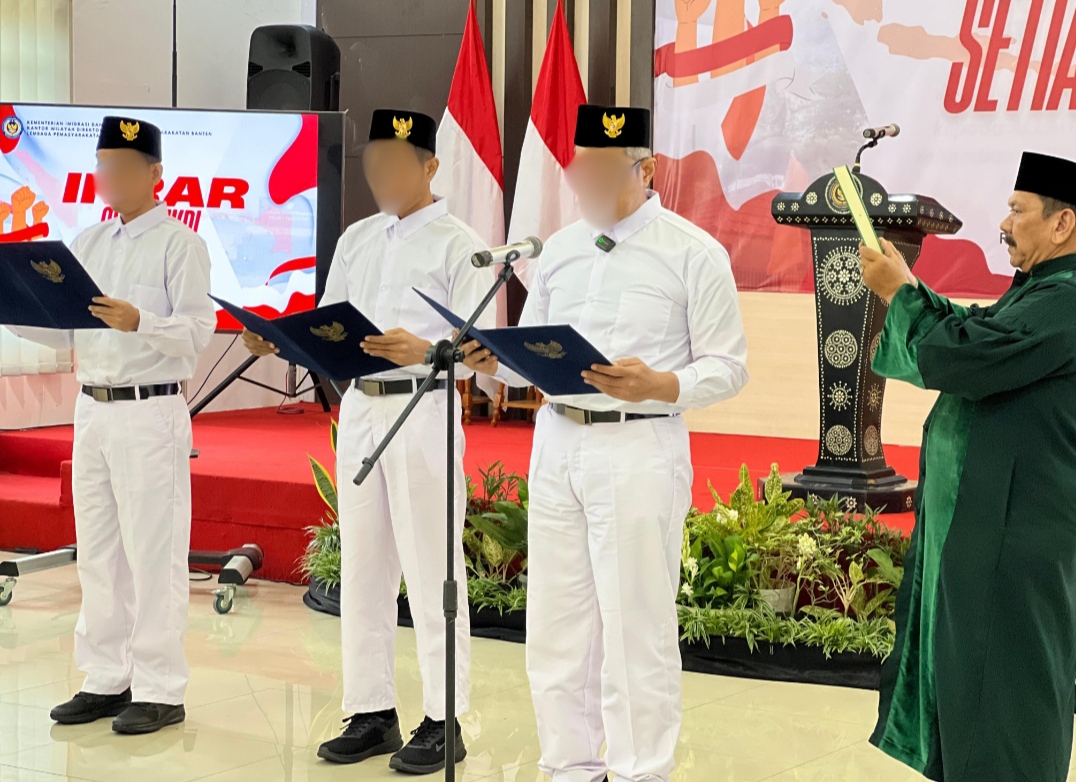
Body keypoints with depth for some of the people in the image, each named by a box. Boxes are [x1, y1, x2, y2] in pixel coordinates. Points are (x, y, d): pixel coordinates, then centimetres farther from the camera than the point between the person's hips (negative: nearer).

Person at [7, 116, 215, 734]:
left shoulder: (179, 244, -5)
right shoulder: (89, 244, 15)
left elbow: (198, 330, -15)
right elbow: (65, 329, 16)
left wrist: (138, 322, -30)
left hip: (150, 411, -7)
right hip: (92, 409, 7)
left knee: (152, 553, -4)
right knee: (97, 553, 11)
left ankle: (160, 690, 3)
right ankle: (106, 681, 21)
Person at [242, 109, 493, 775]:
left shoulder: (458, 244, -4)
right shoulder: (357, 241, 14)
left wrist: (422, 350, -30)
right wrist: (278, 343, -4)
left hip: (424, 410, -6)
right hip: (361, 407, 6)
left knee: (430, 571, -3)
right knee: (362, 567, 9)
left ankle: (444, 721, 5)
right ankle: (372, 714, 18)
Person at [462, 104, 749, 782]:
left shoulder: (694, 254, -3)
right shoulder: (560, 250, 14)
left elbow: (727, 367, -5)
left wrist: (659, 386, -22)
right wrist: (496, 362, -3)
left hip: (640, 449, -6)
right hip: (558, 442, 6)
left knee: (636, 630, -2)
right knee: (556, 623, 9)